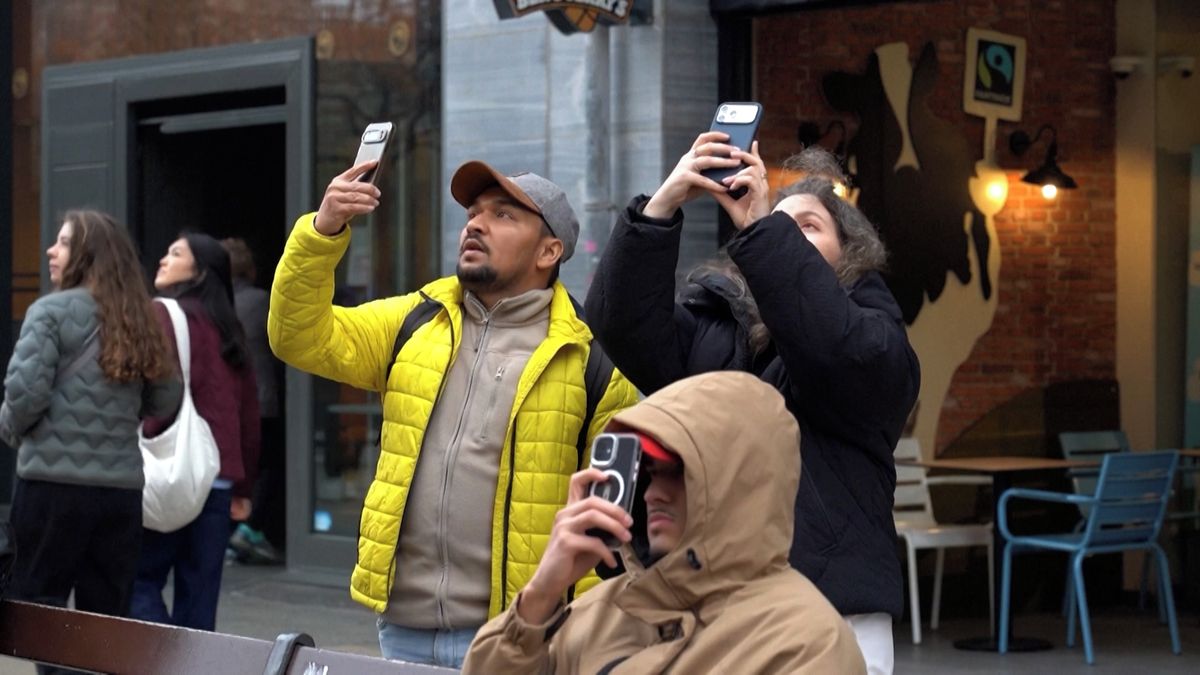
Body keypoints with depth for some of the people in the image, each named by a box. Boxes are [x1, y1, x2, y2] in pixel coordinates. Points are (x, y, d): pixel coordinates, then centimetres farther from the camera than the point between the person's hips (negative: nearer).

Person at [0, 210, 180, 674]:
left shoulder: (52, 311, -6)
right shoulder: (139, 321, 10)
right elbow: (167, 401, 14)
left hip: (55, 483, -5)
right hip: (122, 487, 5)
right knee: (107, 616, 11)